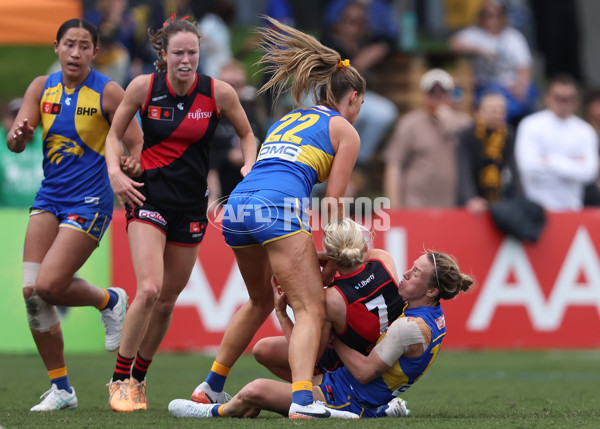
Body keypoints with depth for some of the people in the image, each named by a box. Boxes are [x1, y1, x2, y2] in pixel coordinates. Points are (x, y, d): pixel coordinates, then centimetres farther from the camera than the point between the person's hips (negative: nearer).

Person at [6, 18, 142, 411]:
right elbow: (15, 143, 1)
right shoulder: (42, 88, 5)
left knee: (49, 285, -17)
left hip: (89, 202, -5)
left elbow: (139, 147, -5)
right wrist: (19, 134, -21)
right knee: (31, 291, -5)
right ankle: (61, 388, 7)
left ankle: (110, 301, 15)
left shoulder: (107, 92, -8)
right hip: (50, 198, 5)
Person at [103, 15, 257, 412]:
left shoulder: (219, 93, -6)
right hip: (149, 197, -2)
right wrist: (115, 171, -9)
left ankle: (138, 380, 27)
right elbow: (115, 134, 8)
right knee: (149, 290, -20)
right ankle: (119, 380, -6)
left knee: (167, 300, 8)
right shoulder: (143, 87, -7)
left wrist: (250, 164, -9)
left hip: (192, 205, 2)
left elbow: (247, 134, 10)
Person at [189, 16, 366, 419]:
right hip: (278, 207, -7)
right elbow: (332, 205, 7)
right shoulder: (345, 130, 14)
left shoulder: (285, 121, 33)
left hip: (237, 205, 7)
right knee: (311, 308, -8)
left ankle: (212, 387, 35)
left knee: (260, 300, 29)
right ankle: (302, 401, -28)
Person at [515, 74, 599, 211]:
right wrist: (573, 164, -6)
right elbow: (530, 168, -13)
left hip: (571, 206, 3)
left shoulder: (585, 131, 6)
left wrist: (551, 161, -9)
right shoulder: (530, 126, -2)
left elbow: (588, 172, -6)